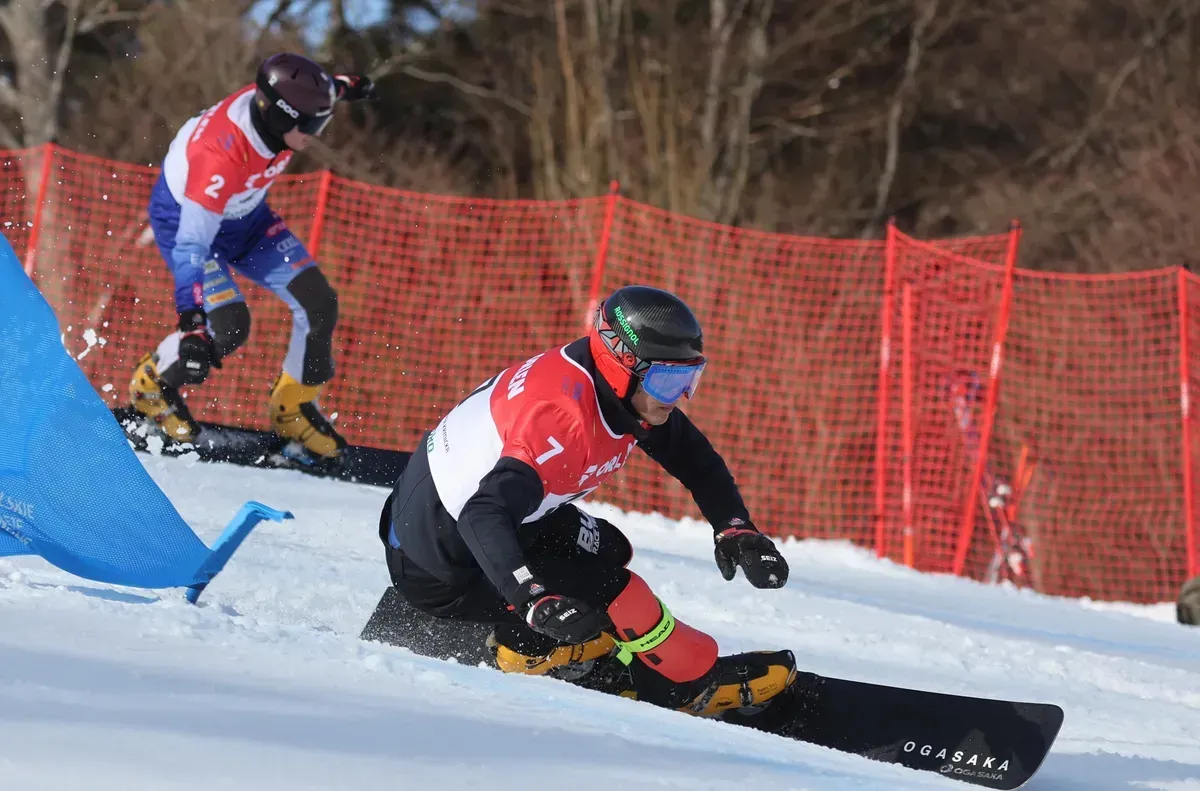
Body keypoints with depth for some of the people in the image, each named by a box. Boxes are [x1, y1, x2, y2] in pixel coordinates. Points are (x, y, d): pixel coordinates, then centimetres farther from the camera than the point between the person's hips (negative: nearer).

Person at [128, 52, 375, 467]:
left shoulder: (273, 102, -23)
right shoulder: (219, 155, -42)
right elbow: (192, 242, -41)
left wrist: (341, 86, 17)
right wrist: (192, 321, -48)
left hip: (246, 214, 7)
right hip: (184, 218, -7)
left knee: (318, 303, -3)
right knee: (228, 324, -23)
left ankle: (292, 408, 16)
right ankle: (153, 383, 5)